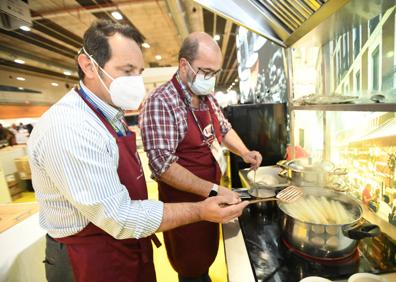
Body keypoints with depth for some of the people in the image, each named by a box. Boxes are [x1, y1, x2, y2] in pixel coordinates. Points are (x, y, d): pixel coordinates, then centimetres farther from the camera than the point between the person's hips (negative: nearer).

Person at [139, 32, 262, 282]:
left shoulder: (208, 98, 3)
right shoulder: (161, 103, -23)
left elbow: (224, 129, 15)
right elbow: (163, 164, -28)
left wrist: (245, 153, -2)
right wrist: (213, 190, -31)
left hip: (210, 195, 8)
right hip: (183, 201, -7)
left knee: (207, 255, 29)